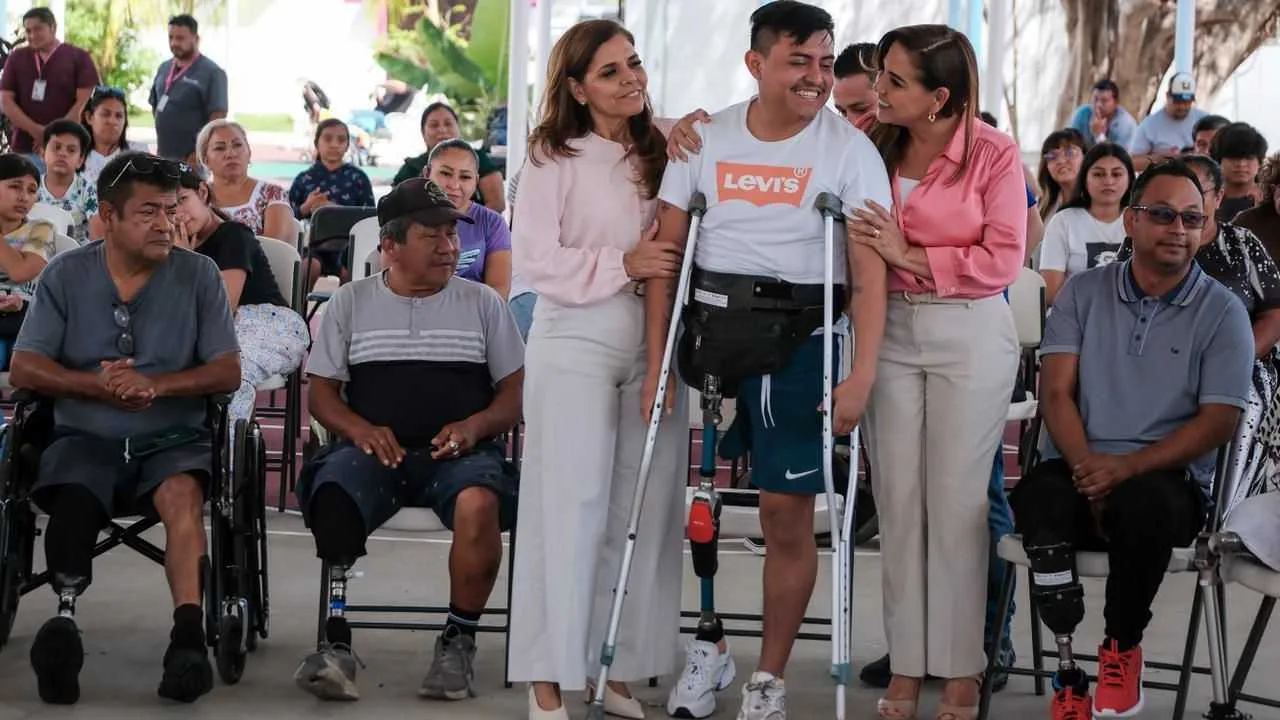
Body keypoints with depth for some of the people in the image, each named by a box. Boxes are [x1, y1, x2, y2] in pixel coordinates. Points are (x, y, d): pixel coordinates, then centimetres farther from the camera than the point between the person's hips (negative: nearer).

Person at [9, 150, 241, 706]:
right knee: (73, 501, -32)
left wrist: (154, 384, -15)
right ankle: (65, 614, -44)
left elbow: (227, 372, 1)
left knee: (182, 493, -33)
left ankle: (188, 634, -46)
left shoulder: (198, 275, 6)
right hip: (85, 437, 1)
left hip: (173, 437, -1)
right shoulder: (65, 275, 8)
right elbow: (24, 369, 3)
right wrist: (96, 384, -14)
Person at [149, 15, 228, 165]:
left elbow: (218, 117, -15)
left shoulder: (212, 73, -10)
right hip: (163, 157, 7)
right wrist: (160, 146, 12)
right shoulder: (164, 68, 13)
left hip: (191, 158, -7)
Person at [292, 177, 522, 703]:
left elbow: (518, 391, 12)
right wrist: (360, 429, -9)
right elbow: (321, 391, 12)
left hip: (459, 452, 0)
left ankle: (459, 642, -19)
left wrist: (474, 426, -9)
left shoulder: (483, 303, 15)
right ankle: (335, 643, -32)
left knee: (478, 502, -36)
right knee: (332, 495, -35)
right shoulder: (351, 302, 15)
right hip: (374, 449, 1)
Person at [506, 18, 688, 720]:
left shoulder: (664, 149, 10)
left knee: (646, 509, 4)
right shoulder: (553, 159, -2)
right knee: (569, 507, -4)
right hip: (575, 344, -4)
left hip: (652, 346, 4)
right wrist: (622, 264, -15)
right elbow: (536, 260, -8)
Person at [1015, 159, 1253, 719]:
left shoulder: (1222, 312, 4)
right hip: (1080, 468, 2)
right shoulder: (1084, 293, 11)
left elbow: (1218, 421, -3)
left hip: (1168, 477, -2)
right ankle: (1067, 670, -23)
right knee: (1036, 498, -33)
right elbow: (1057, 393, 4)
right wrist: (1086, 465, -17)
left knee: (1141, 505, -38)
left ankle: (1123, 649, -9)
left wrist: (1128, 468, -17)